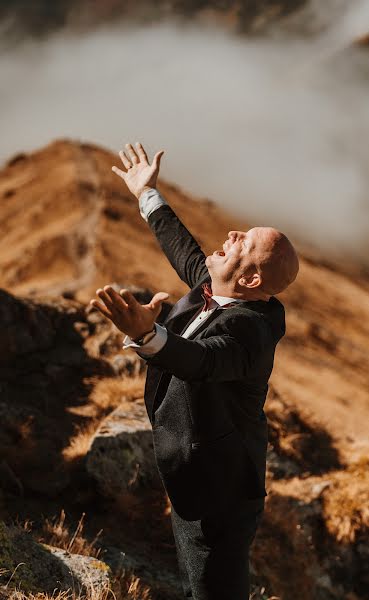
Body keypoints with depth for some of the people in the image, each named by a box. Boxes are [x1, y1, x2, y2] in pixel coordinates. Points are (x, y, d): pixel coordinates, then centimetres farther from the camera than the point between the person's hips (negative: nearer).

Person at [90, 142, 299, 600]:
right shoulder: (213, 288, 0)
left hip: (219, 497, -10)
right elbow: (186, 253, 20)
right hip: (193, 488, 10)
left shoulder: (247, 328, -28)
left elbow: (199, 360, -49)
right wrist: (147, 195, 33)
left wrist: (146, 333, -69)